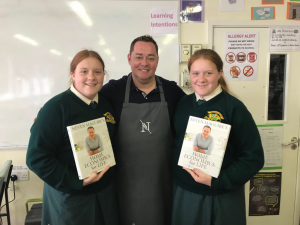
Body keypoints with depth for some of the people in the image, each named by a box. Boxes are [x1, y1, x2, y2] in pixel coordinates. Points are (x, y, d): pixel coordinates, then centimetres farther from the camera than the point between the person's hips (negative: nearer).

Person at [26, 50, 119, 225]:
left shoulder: (106, 104, 1)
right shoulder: (56, 107, -17)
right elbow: (37, 157, -18)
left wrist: (111, 171, 2)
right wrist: (76, 181, -22)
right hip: (70, 197, -5)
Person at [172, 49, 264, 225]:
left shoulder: (234, 107, -13)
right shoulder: (182, 104, 0)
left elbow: (254, 157, -12)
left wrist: (217, 181, -19)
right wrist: (173, 176, -3)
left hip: (222, 198, -3)